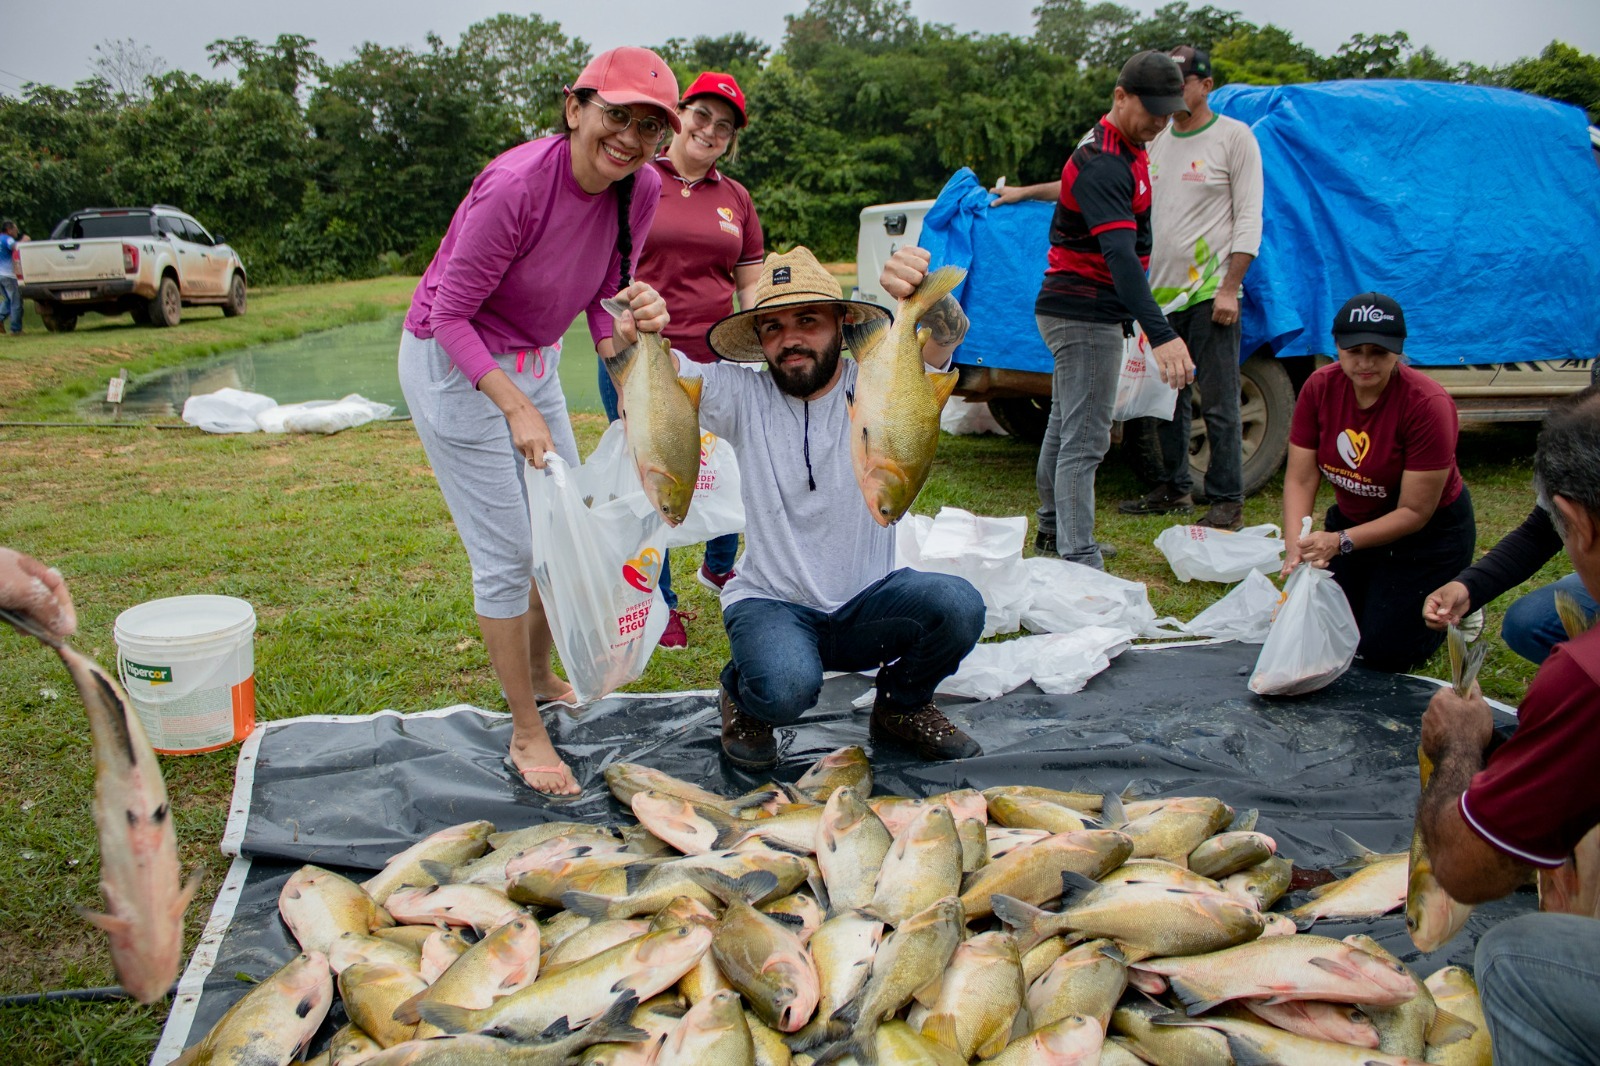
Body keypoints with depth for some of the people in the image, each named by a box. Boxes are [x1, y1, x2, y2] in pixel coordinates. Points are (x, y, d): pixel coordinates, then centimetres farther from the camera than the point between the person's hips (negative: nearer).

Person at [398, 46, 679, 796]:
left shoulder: (642, 189, -11)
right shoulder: (515, 186, -31)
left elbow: (602, 297, 2)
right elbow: (450, 315, -23)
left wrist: (634, 319, -22)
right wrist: (517, 408, -30)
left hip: (532, 359, 7)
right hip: (451, 362, -7)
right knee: (507, 554, -6)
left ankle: (541, 679, 37)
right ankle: (526, 735, 8)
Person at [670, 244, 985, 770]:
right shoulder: (744, 396, -4)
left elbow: (949, 335, -24)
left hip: (868, 600, 2)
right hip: (771, 603, -1)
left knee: (958, 605, -27)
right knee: (787, 688, -33)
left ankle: (901, 706, 6)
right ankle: (742, 694, 7)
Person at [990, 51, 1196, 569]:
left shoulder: (1124, 148, 10)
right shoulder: (1103, 164, -23)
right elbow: (1120, 256, -36)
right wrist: (1160, 335, -45)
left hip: (1077, 311, 10)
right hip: (1085, 315, -10)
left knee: (1065, 426, 19)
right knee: (1085, 441, -12)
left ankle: (1053, 532, 33)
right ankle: (1079, 562, -13)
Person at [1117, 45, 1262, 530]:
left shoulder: (1235, 137, -1)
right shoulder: (1156, 139, 15)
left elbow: (1249, 220, -6)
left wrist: (1229, 288, -14)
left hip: (1209, 294, -6)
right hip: (1160, 291, 6)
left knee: (1218, 403, -4)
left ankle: (1227, 500, 3)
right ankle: (1174, 489, 23)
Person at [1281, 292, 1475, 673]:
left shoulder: (1427, 405, -28)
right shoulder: (1320, 387, -15)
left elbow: (1415, 512, -25)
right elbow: (1300, 478, -16)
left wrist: (1341, 542, -36)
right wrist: (1295, 545, -33)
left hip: (1429, 534, -5)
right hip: (1352, 520, 5)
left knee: (1383, 654, -6)